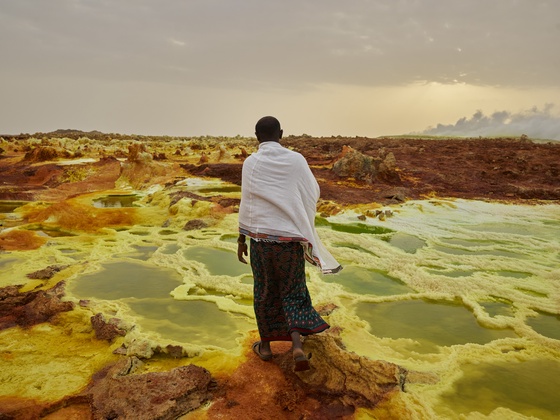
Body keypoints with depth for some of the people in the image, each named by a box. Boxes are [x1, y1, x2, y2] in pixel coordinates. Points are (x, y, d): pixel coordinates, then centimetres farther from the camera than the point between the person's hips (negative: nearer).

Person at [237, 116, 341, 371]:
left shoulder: (250, 163, -6)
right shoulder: (296, 159, -4)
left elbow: (246, 202, -5)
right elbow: (314, 193, 3)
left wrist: (241, 238, 3)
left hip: (261, 235, 0)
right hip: (291, 236, 1)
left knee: (264, 290, 16)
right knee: (292, 290, 13)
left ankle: (265, 345, 28)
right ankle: (297, 345, -3)